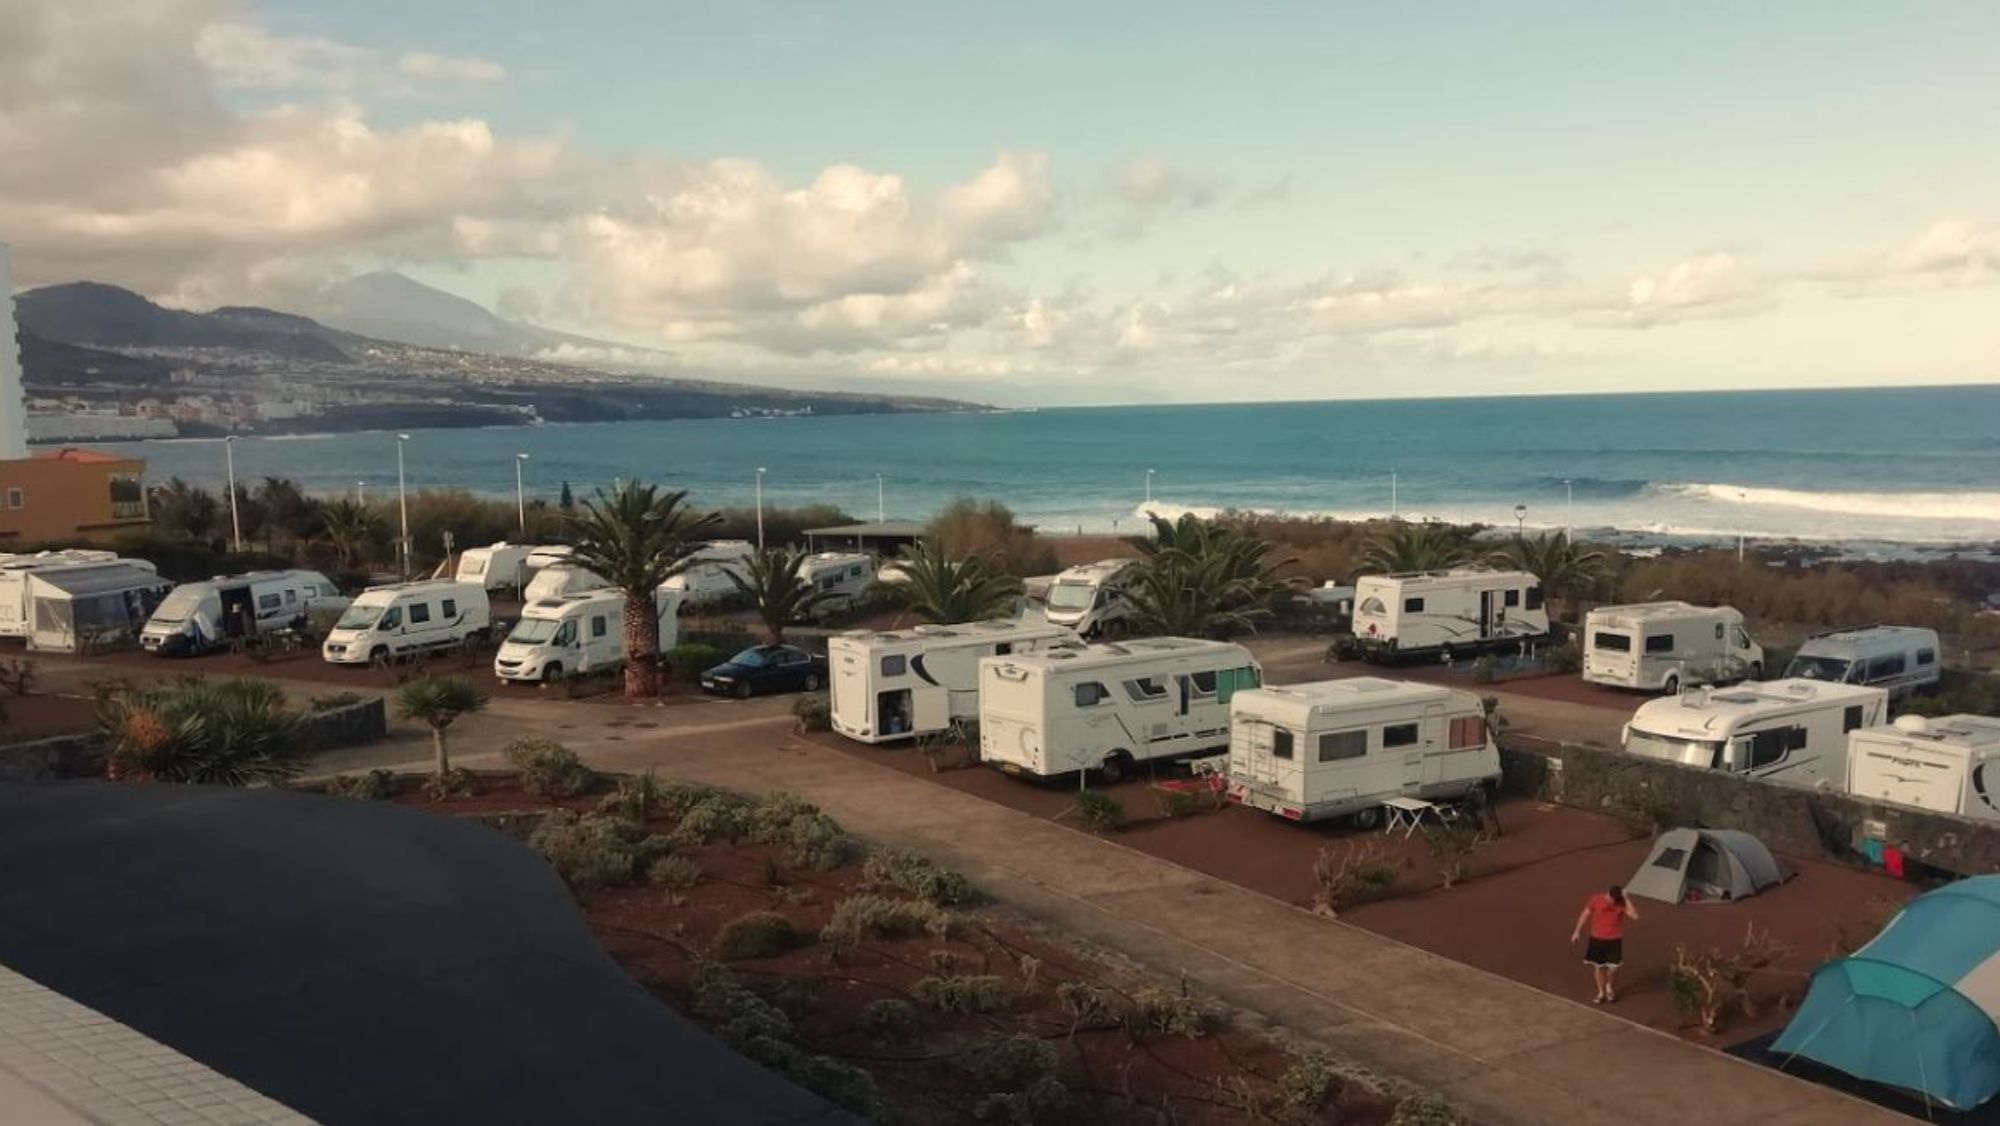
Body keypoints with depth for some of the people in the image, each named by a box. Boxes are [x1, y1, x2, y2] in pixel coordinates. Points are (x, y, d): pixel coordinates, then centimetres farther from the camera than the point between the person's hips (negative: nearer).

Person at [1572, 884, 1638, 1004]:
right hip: (1597, 939, 1)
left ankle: (1610, 987, 32)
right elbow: (1586, 914, -2)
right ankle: (1601, 992, 27)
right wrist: (1577, 931, -2)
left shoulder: (1622, 903, -12)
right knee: (1598, 966, 8)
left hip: (1614, 940, -1)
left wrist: (1627, 899, -27)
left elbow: (1634, 915, -27)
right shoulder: (1596, 899, -11)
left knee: (1613, 967, 0)